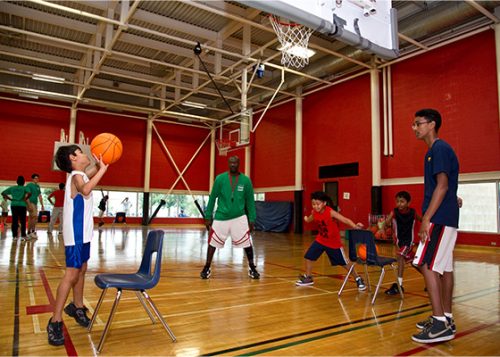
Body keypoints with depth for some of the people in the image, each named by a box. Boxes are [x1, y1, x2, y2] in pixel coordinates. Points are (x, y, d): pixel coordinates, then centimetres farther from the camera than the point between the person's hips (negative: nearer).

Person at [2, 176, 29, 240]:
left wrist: (10, 199, 11)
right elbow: (29, 193, -20)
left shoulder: (12, 188, 13)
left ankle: (14, 235, 7)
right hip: (22, 205, -4)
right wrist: (25, 199, -5)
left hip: (13, 205, 4)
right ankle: (23, 235, -5)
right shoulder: (24, 188, 1)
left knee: (14, 221, 6)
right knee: (23, 221, -1)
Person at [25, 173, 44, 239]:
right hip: (31, 203, -8)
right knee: (35, 216, -16)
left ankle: (29, 232, 13)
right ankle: (33, 231, -10)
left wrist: (42, 205, 15)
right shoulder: (29, 185, -6)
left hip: (35, 204, 8)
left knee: (30, 218, 10)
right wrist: (29, 205, -22)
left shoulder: (38, 186, 16)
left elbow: (40, 196, 19)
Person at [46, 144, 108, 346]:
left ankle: (77, 307, 32)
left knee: (82, 269, 17)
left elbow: (89, 178, 37)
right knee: (72, 273, -9)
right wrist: (102, 170, -32)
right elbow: (86, 189, -41)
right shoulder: (76, 176, -16)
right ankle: (55, 322, -2)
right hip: (76, 234, -10)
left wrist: (99, 166, 20)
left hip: (83, 232, 10)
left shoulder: (80, 175, 11)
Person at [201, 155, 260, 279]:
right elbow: (212, 198, 2)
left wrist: (252, 219, 1)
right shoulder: (220, 178, -4)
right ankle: (207, 268, 20)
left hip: (239, 217, 1)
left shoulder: (246, 180, -1)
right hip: (221, 217, 0)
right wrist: (208, 217, 1)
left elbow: (250, 201, 4)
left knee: (247, 243, -1)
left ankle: (252, 268, 18)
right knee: (212, 243, 2)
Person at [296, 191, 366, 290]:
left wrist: (355, 226, -54)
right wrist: (307, 219, 4)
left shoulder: (330, 212, -28)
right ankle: (308, 278, 22)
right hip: (321, 240, 5)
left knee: (344, 262, 4)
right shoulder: (314, 212, -11)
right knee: (308, 257, 1)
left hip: (334, 242, -5)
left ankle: (358, 279, 25)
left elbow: (345, 220, -41)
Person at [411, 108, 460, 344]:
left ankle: (440, 323, -6)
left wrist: (426, 219, -21)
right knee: (443, 267, 11)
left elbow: (442, 185, -19)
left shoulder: (439, 148, -11)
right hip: (446, 219, 10)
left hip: (440, 219, -10)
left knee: (426, 265, -10)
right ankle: (446, 319, 19)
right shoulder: (436, 150, 18)